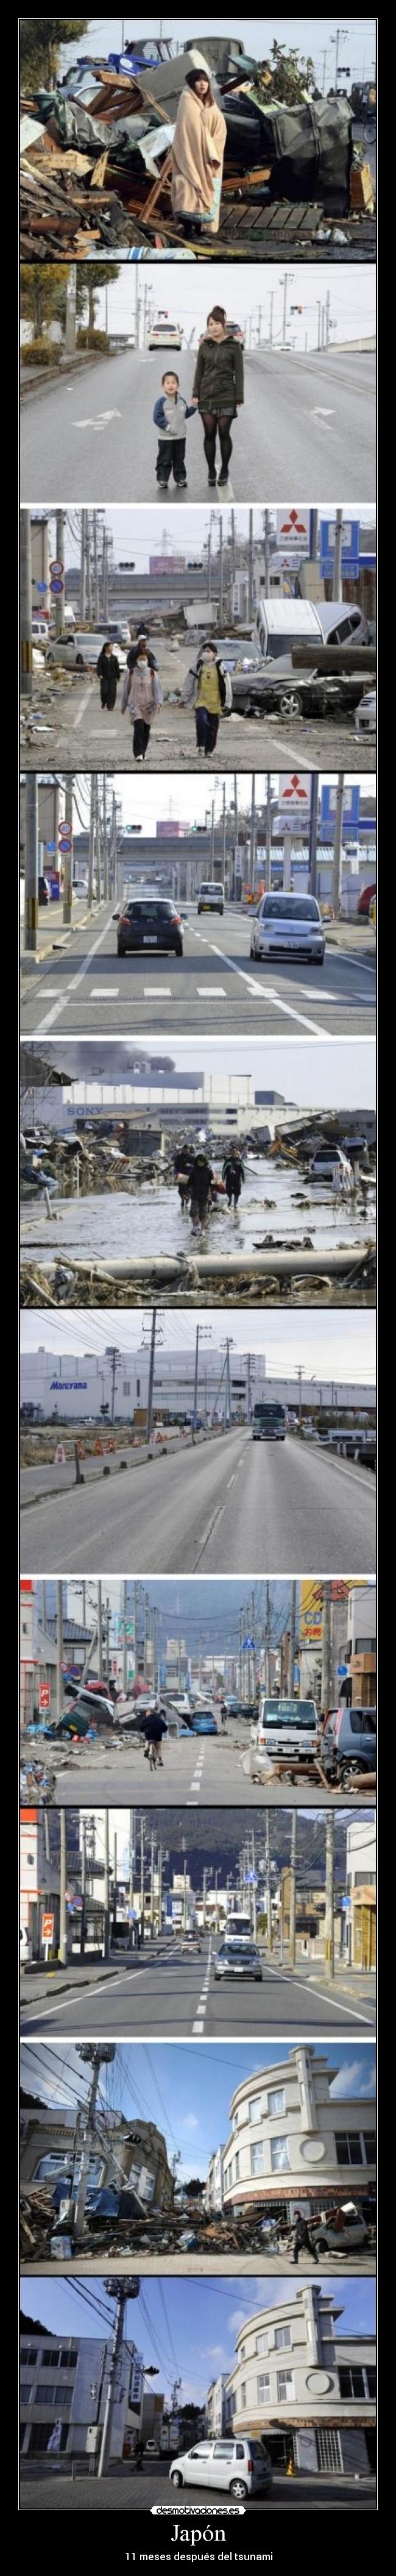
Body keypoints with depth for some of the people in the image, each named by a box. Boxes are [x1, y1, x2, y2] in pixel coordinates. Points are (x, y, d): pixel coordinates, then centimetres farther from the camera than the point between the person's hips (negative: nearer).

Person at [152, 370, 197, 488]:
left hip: (180, 437, 5)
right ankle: (162, 479, 7)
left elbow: (186, 414, 17)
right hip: (165, 438, -5)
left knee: (179, 459, 13)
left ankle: (180, 478, 22)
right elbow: (157, 418, -14)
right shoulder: (161, 401, -11)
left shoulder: (181, 401, 6)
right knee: (165, 460, 0)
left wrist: (193, 407, 2)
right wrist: (168, 427, -20)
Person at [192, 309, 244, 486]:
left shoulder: (234, 346, -2)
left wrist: (239, 399, -6)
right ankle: (211, 471, 12)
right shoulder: (205, 346, 7)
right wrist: (196, 394, 4)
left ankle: (224, 471, 12)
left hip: (226, 397, -3)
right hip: (206, 397, 3)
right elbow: (199, 372, 11)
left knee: (224, 434, -1)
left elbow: (239, 373, -2)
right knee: (209, 434, 3)